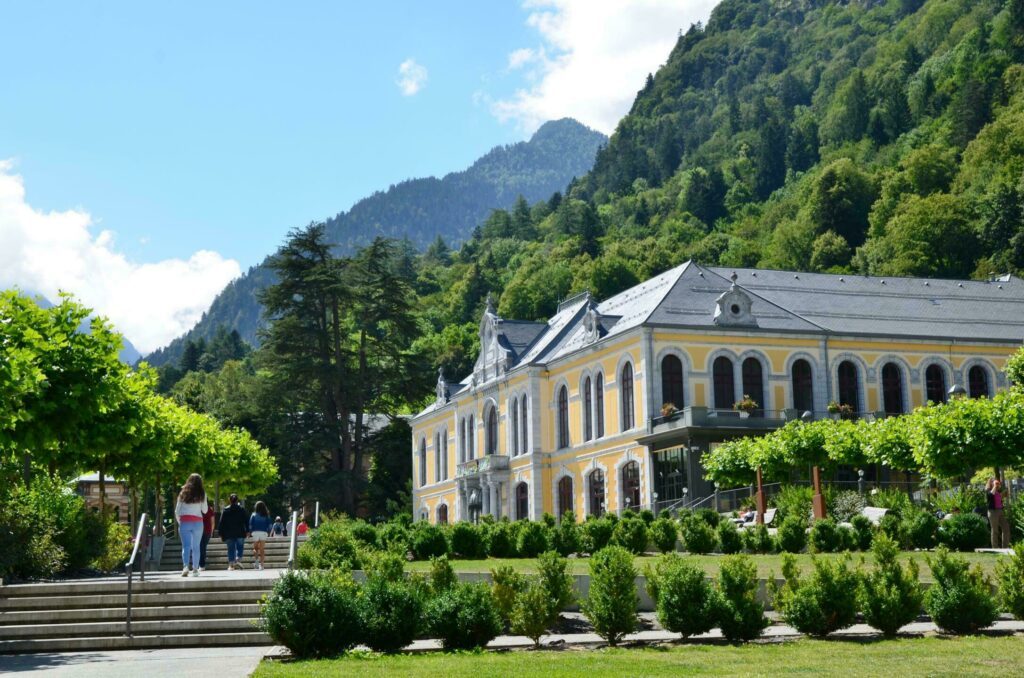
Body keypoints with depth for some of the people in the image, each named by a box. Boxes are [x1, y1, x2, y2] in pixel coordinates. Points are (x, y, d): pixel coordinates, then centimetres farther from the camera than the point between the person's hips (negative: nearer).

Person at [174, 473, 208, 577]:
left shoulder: (183, 493, 7)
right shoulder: (202, 494, 2)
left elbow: (177, 511, 7)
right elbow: (205, 510, 7)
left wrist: (179, 522, 21)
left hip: (184, 522, 0)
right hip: (197, 522, 0)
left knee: (186, 545, -4)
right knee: (196, 546, 8)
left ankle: (185, 566, -24)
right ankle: (195, 569, 8)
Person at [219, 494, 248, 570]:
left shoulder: (225, 510, 2)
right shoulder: (242, 509, 3)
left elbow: (221, 523, 2)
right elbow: (245, 521, 2)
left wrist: (221, 534, 5)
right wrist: (247, 531, 7)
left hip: (229, 534, 0)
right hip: (240, 533, 0)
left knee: (231, 549, 5)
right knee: (240, 547, 12)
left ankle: (231, 564, 0)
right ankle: (238, 560, -8)